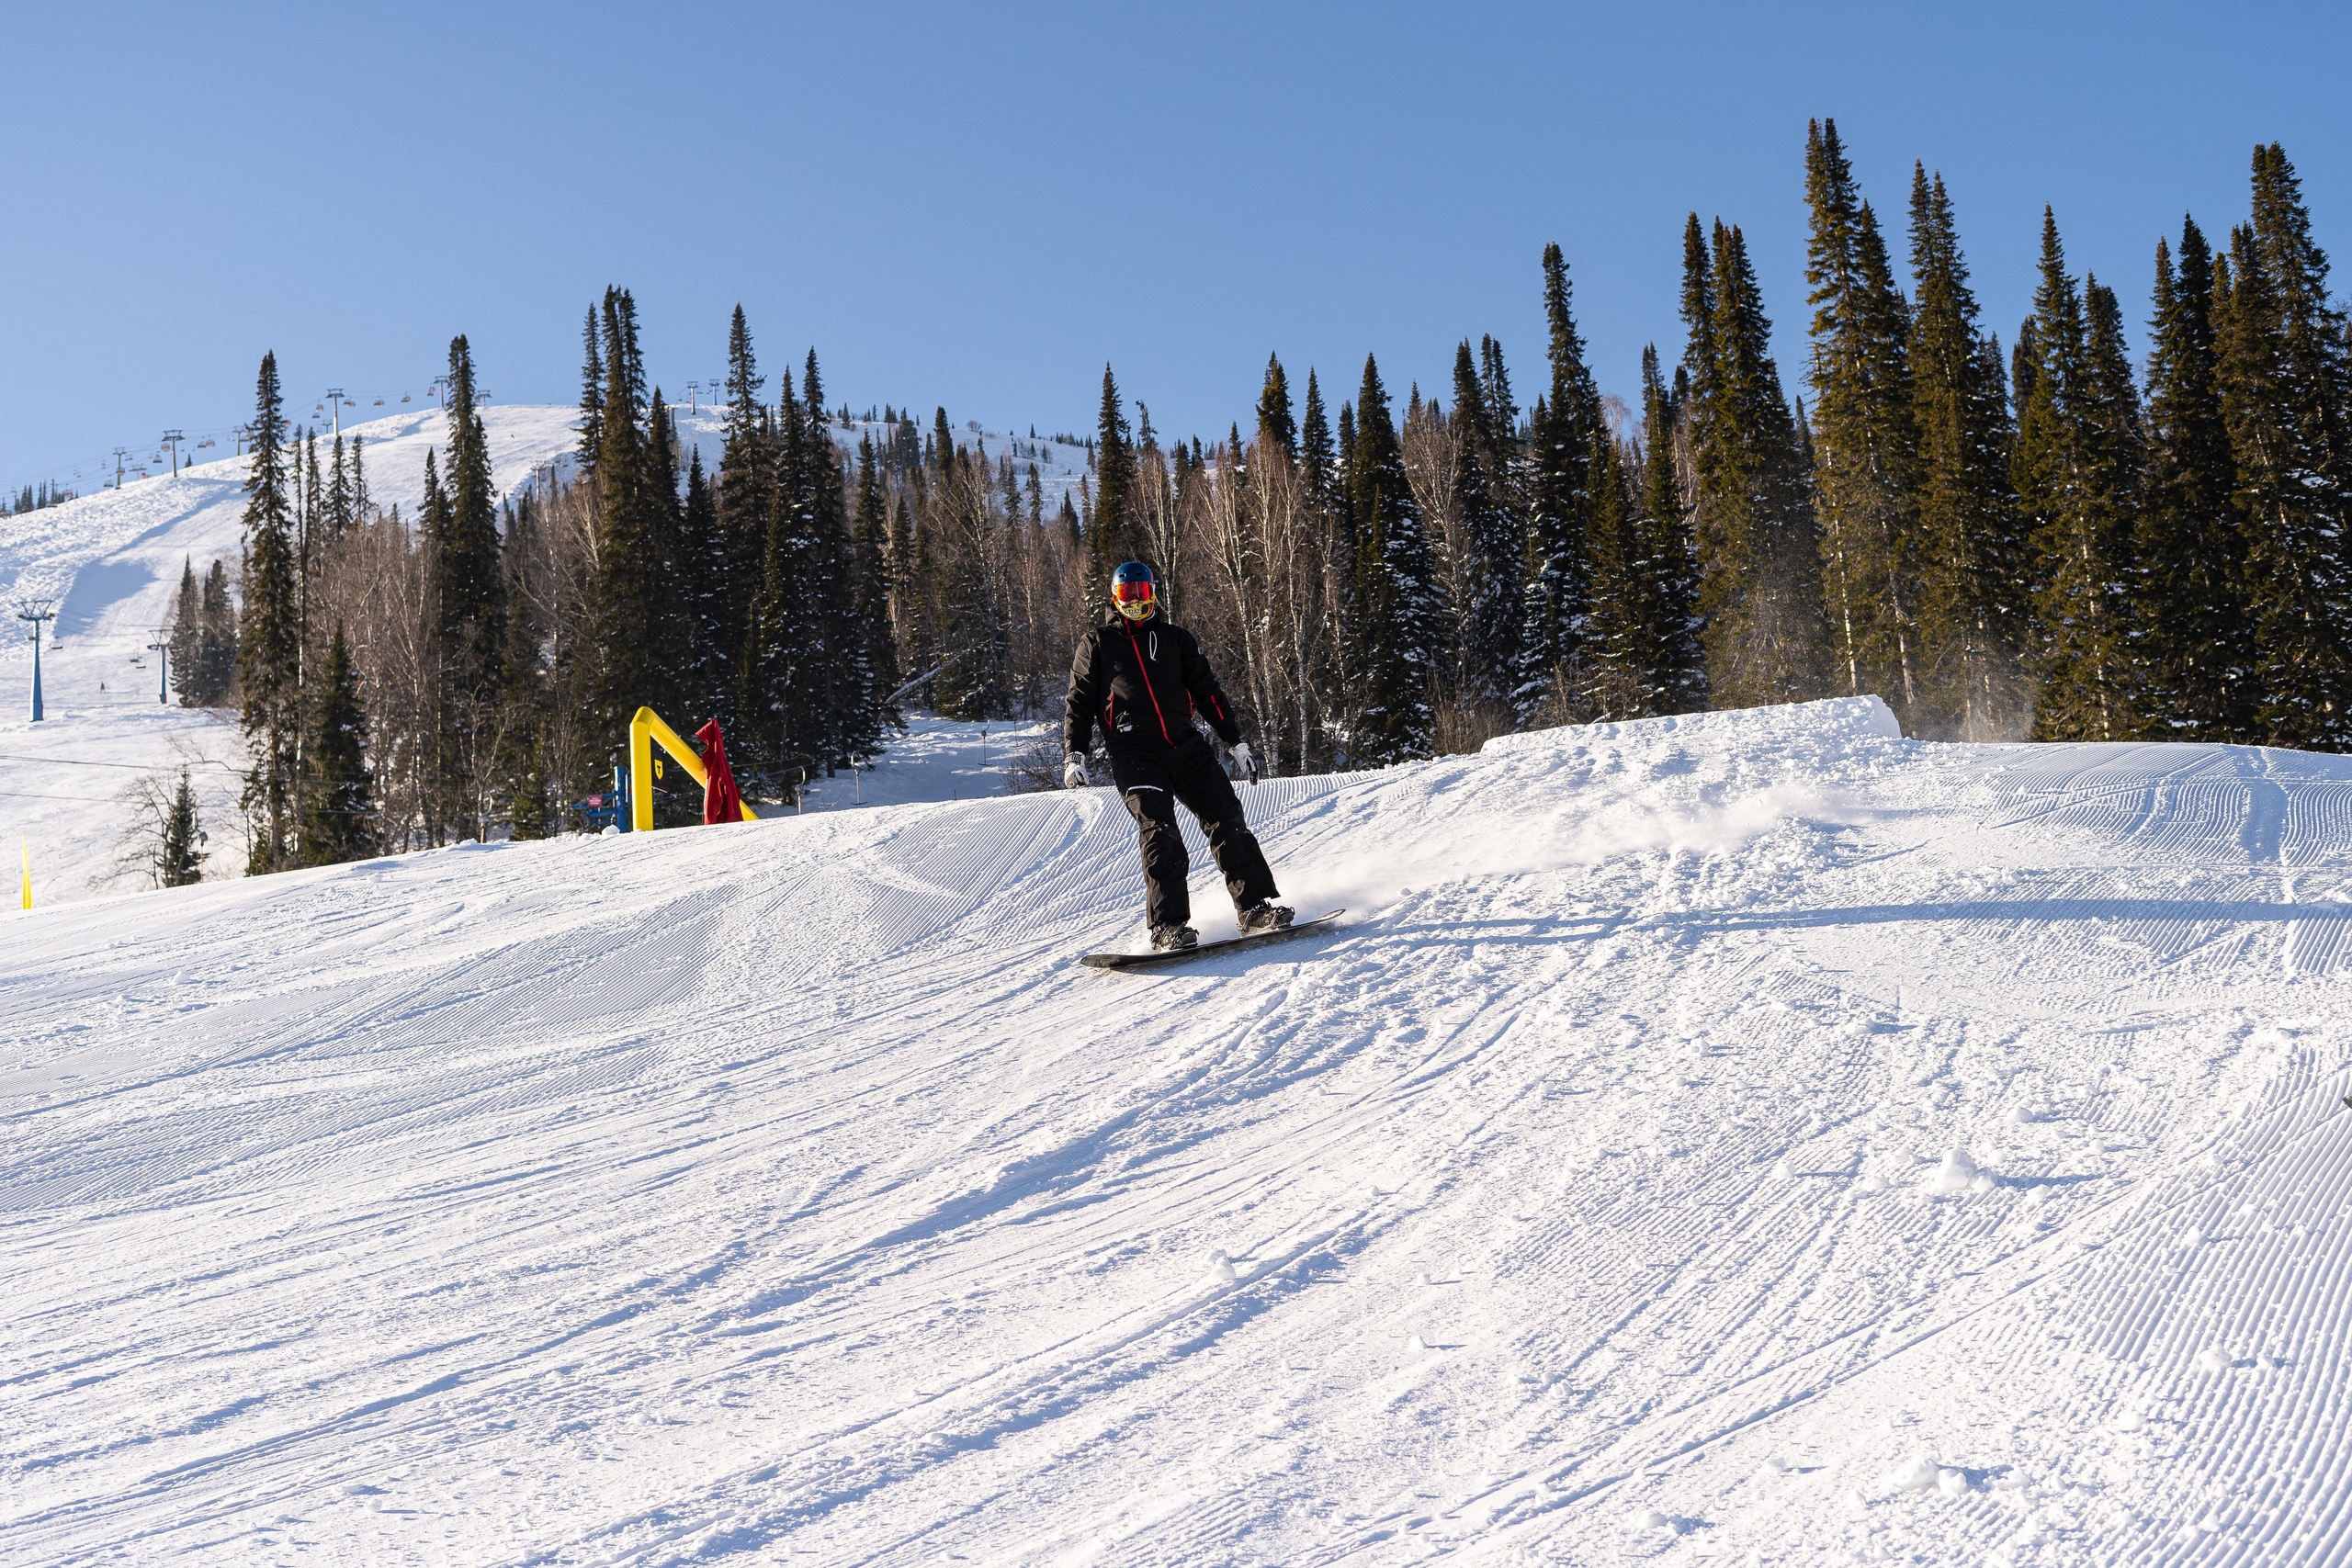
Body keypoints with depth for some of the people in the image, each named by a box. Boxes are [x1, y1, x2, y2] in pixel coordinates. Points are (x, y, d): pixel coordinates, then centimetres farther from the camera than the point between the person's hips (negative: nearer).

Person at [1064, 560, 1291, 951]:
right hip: (1133, 750, -3)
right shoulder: (1097, 643, 15)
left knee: (1227, 818, -8)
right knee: (1158, 828, -20)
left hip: (1185, 743, 3)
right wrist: (1074, 754, 0)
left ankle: (1255, 907, -3)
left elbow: (1206, 692, 21)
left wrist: (1236, 740, 14)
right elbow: (1080, 702, 13)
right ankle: (1168, 926, -23)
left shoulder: (1176, 639, 21)